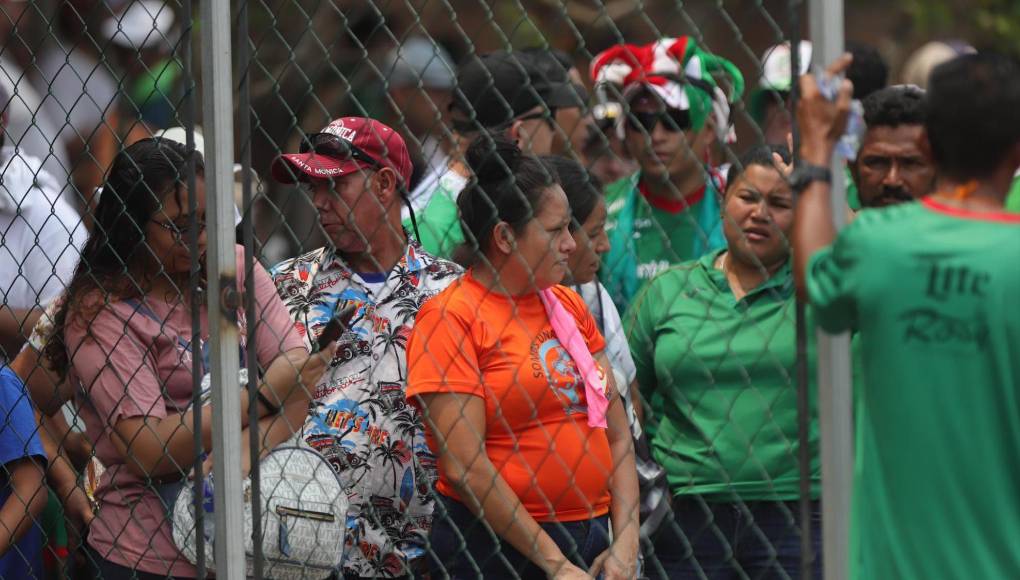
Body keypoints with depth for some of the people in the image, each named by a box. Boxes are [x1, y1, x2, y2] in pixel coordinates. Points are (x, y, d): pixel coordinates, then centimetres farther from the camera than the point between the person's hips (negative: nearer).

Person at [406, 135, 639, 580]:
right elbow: (464, 466, -15)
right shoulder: (450, 318, -9)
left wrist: (625, 544, -2)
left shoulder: (568, 305, 11)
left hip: (590, 537, 6)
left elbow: (616, 433, 10)